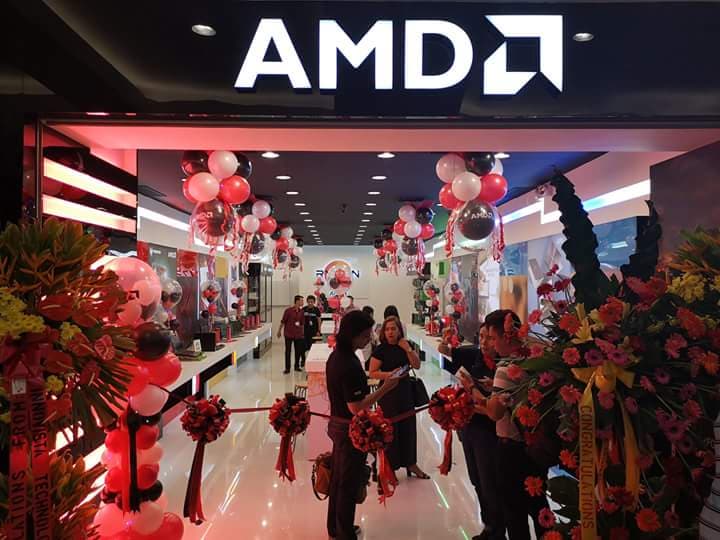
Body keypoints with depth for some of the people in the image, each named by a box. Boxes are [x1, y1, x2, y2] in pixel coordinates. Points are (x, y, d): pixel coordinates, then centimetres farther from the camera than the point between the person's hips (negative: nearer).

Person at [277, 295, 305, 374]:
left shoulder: (301, 312, 2)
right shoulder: (288, 310, -11)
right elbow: (283, 322, -4)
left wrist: (302, 333, 12)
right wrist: (279, 331, 1)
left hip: (298, 334, 4)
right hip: (288, 334, -4)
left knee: (298, 351, 8)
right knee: (288, 351, 3)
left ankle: (297, 366, 24)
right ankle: (287, 368, 11)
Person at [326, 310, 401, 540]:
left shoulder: (336, 356, 1)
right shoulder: (349, 364, -28)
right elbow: (356, 408, -27)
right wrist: (385, 388, -25)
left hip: (337, 424, 9)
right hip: (351, 430, -9)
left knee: (338, 478, 22)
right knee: (349, 483, 8)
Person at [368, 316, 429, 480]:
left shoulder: (405, 346, 4)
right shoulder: (380, 350, -10)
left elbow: (417, 365, 0)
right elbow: (372, 373, -12)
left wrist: (408, 349, -12)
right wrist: (390, 374, -24)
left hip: (405, 390, 5)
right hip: (388, 392, -5)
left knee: (409, 426, 12)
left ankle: (410, 463, 29)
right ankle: (390, 466, 18)